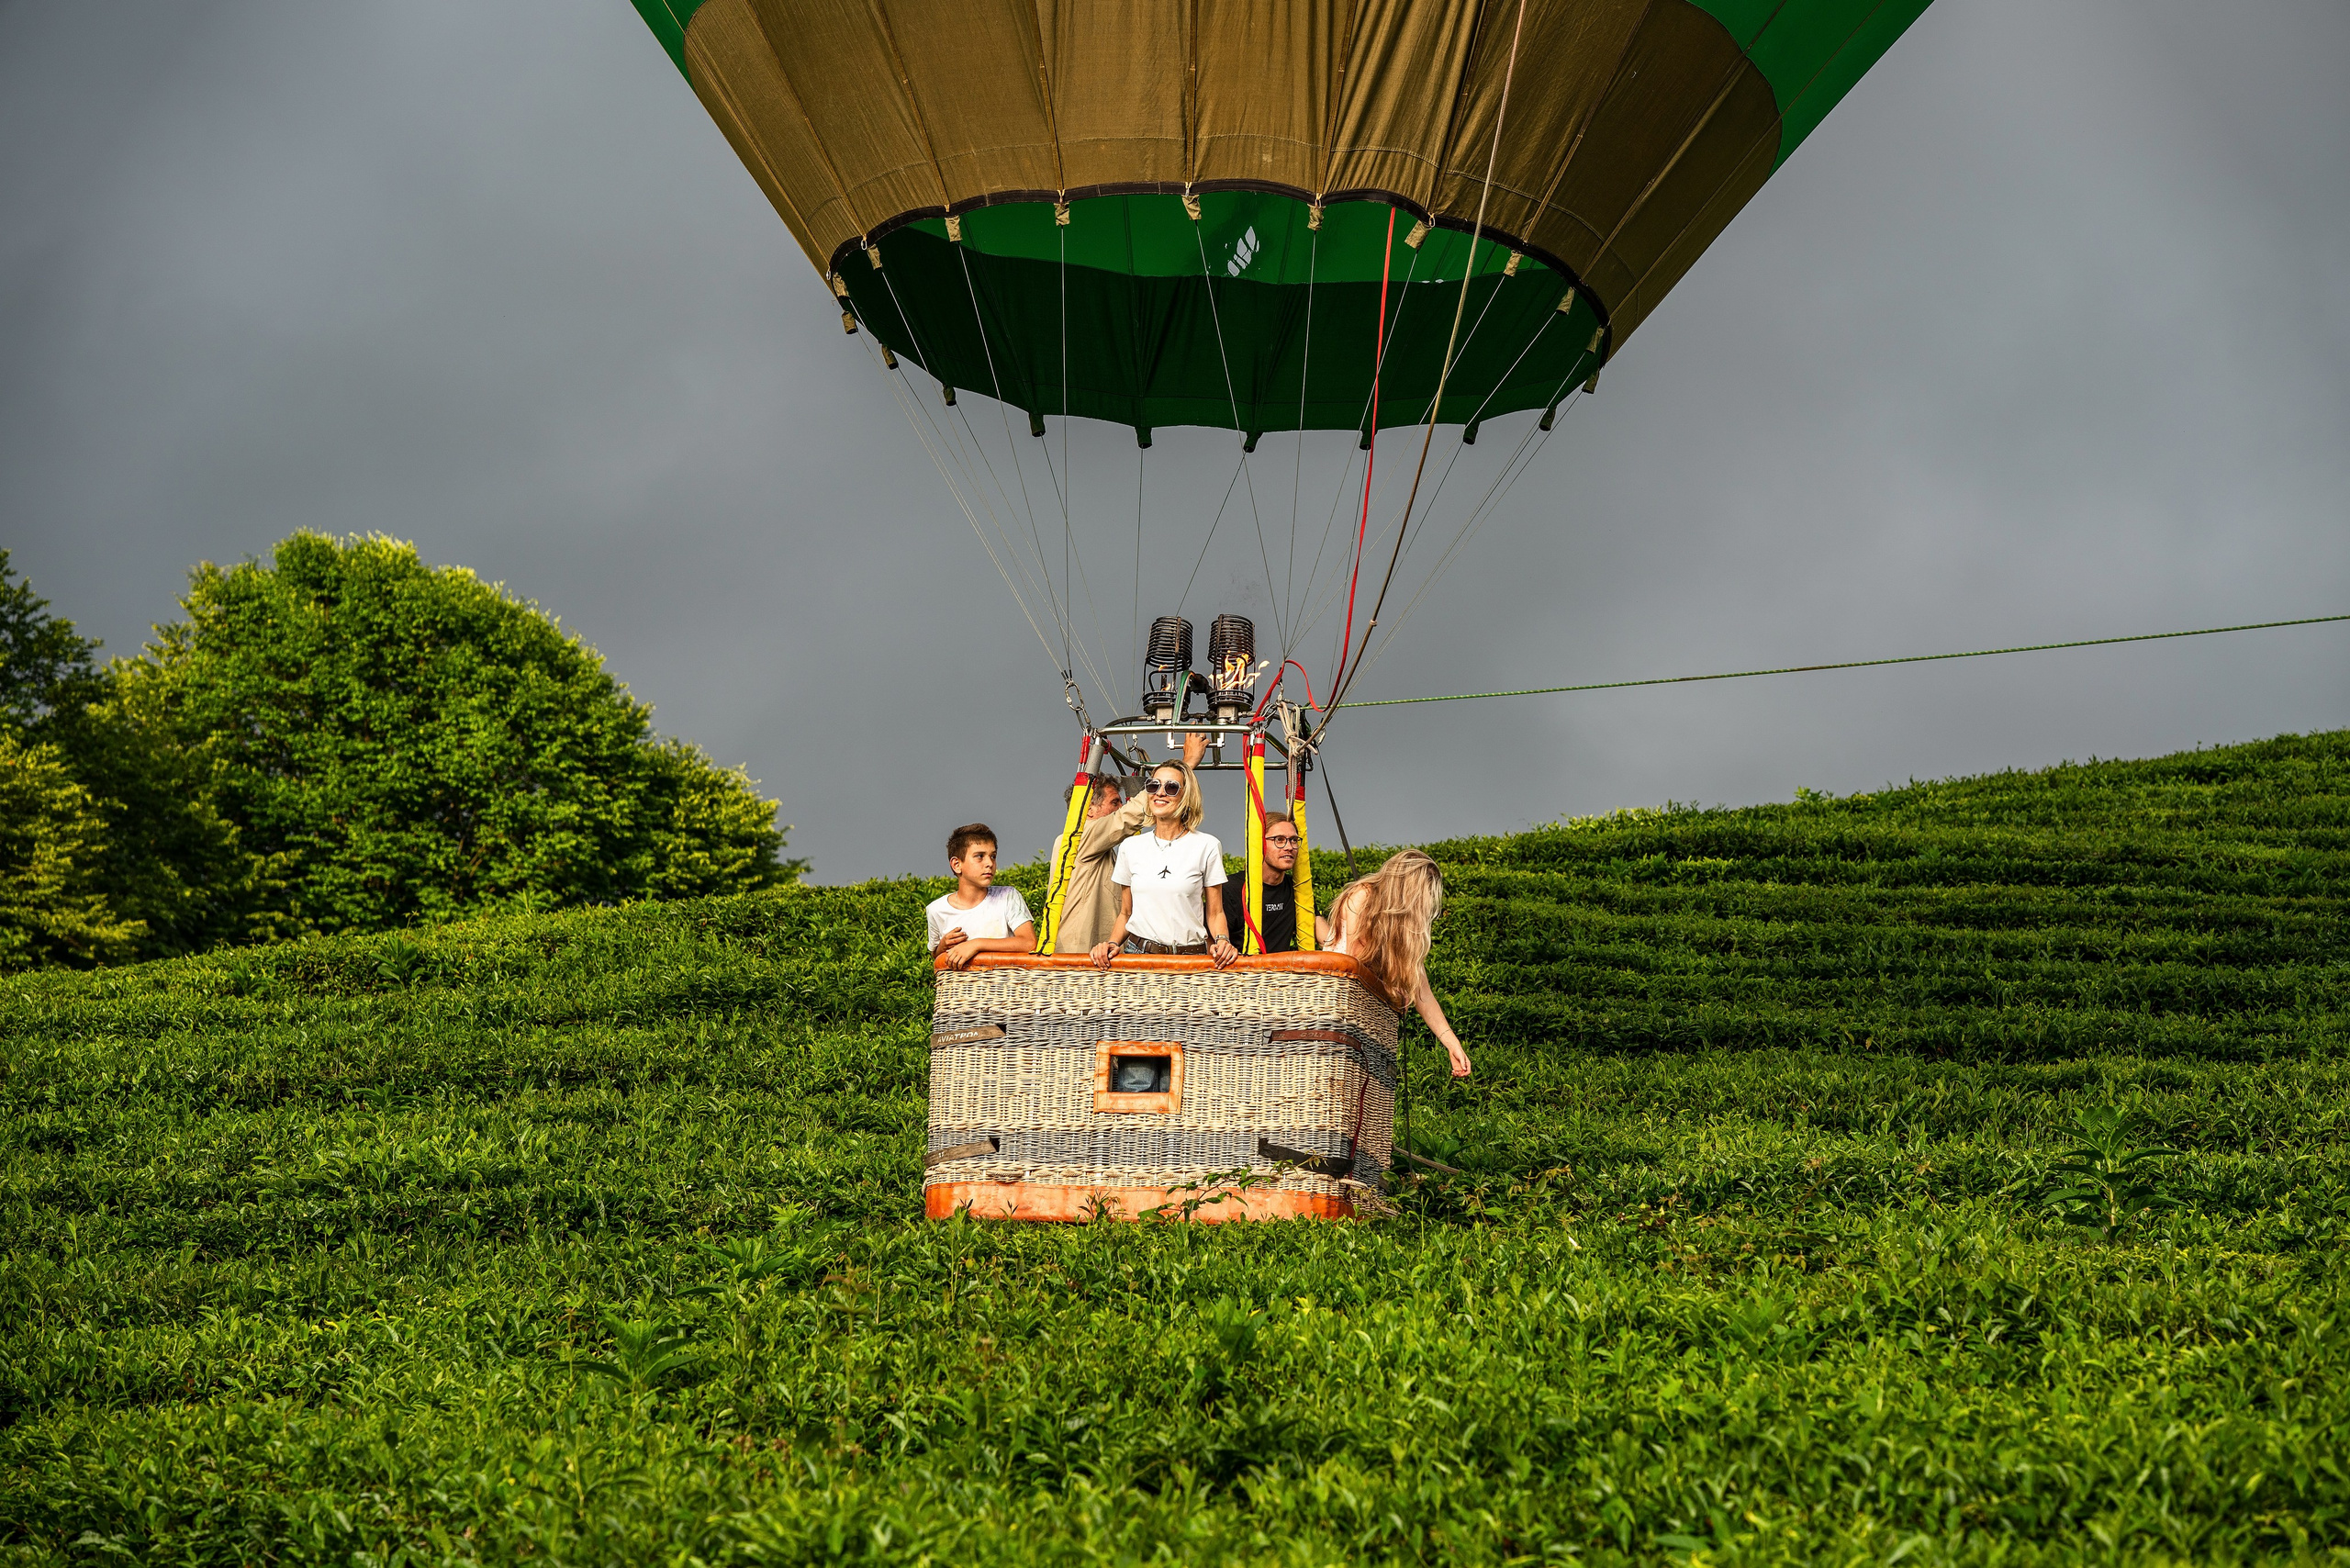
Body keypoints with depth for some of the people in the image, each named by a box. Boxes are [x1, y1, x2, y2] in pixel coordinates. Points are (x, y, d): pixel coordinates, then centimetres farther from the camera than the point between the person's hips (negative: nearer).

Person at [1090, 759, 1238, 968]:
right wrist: (1112, 944, -1)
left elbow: (1215, 913, 7)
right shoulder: (1130, 847, 11)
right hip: (1137, 952, 1)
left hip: (1190, 958, -1)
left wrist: (1222, 941, -12)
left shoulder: (1206, 846, 3)